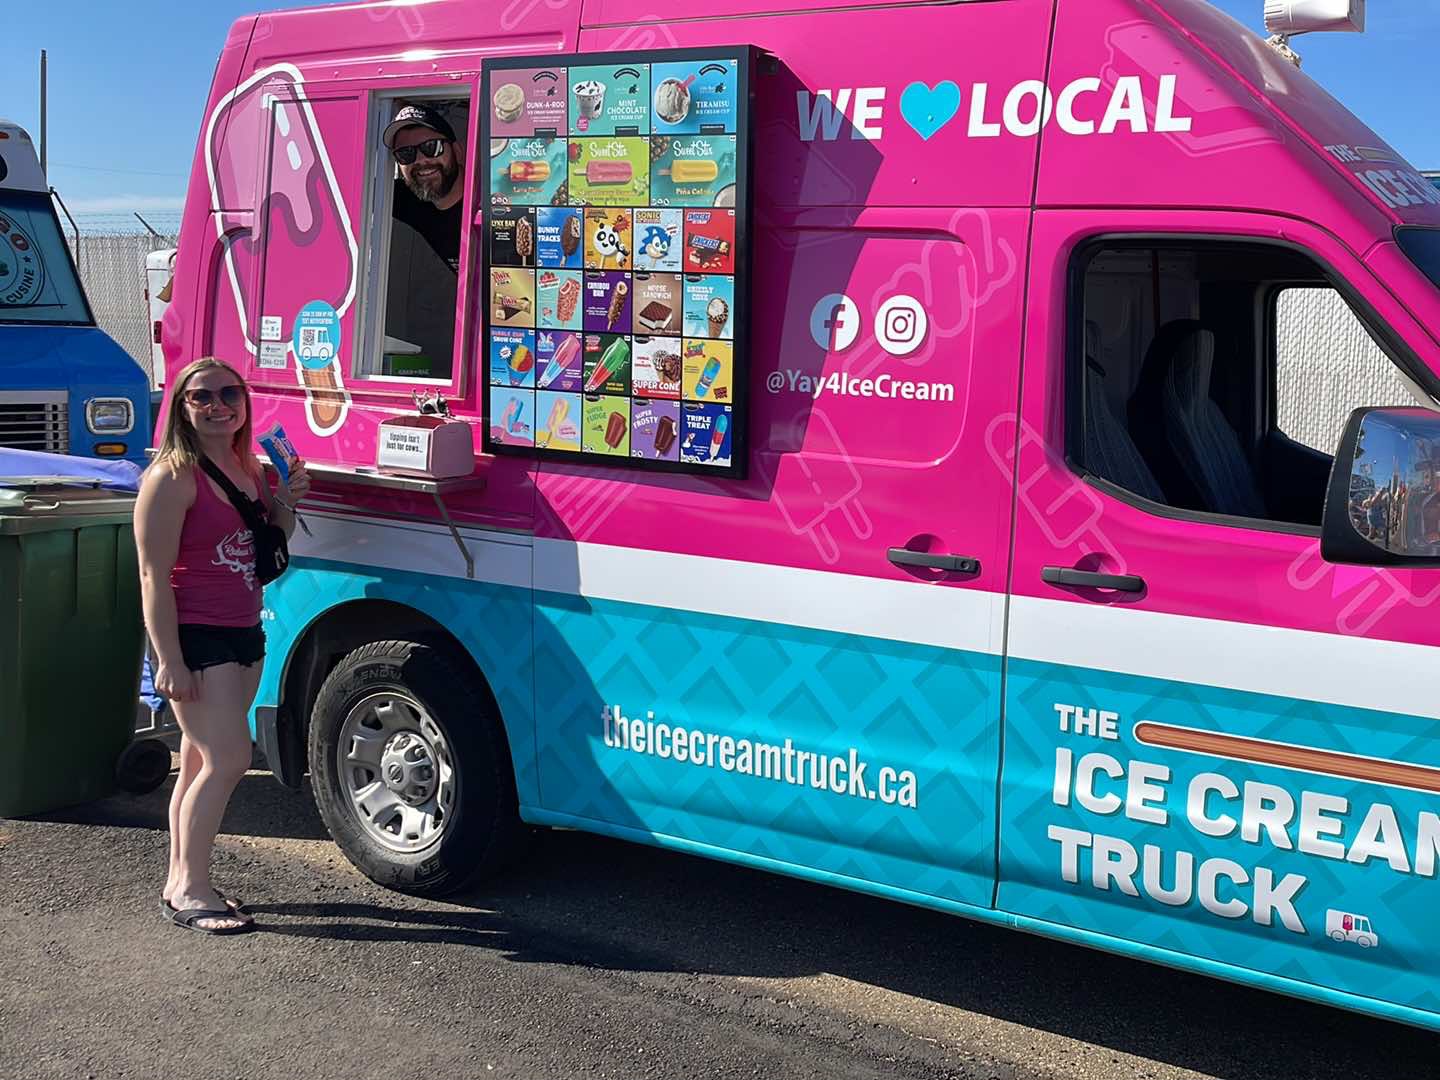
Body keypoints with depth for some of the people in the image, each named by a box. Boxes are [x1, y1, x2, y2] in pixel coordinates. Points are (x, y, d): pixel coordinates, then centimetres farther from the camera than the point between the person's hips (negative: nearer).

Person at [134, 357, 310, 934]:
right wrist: (169, 660, -22)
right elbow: (154, 574, -17)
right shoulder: (173, 477, -14)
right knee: (229, 759, -10)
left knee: (201, 762, 13)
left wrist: (286, 503, 0)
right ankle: (190, 889, 2)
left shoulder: (248, 468, 10)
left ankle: (181, 881, 22)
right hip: (195, 638, -8)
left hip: (244, 633, 8)